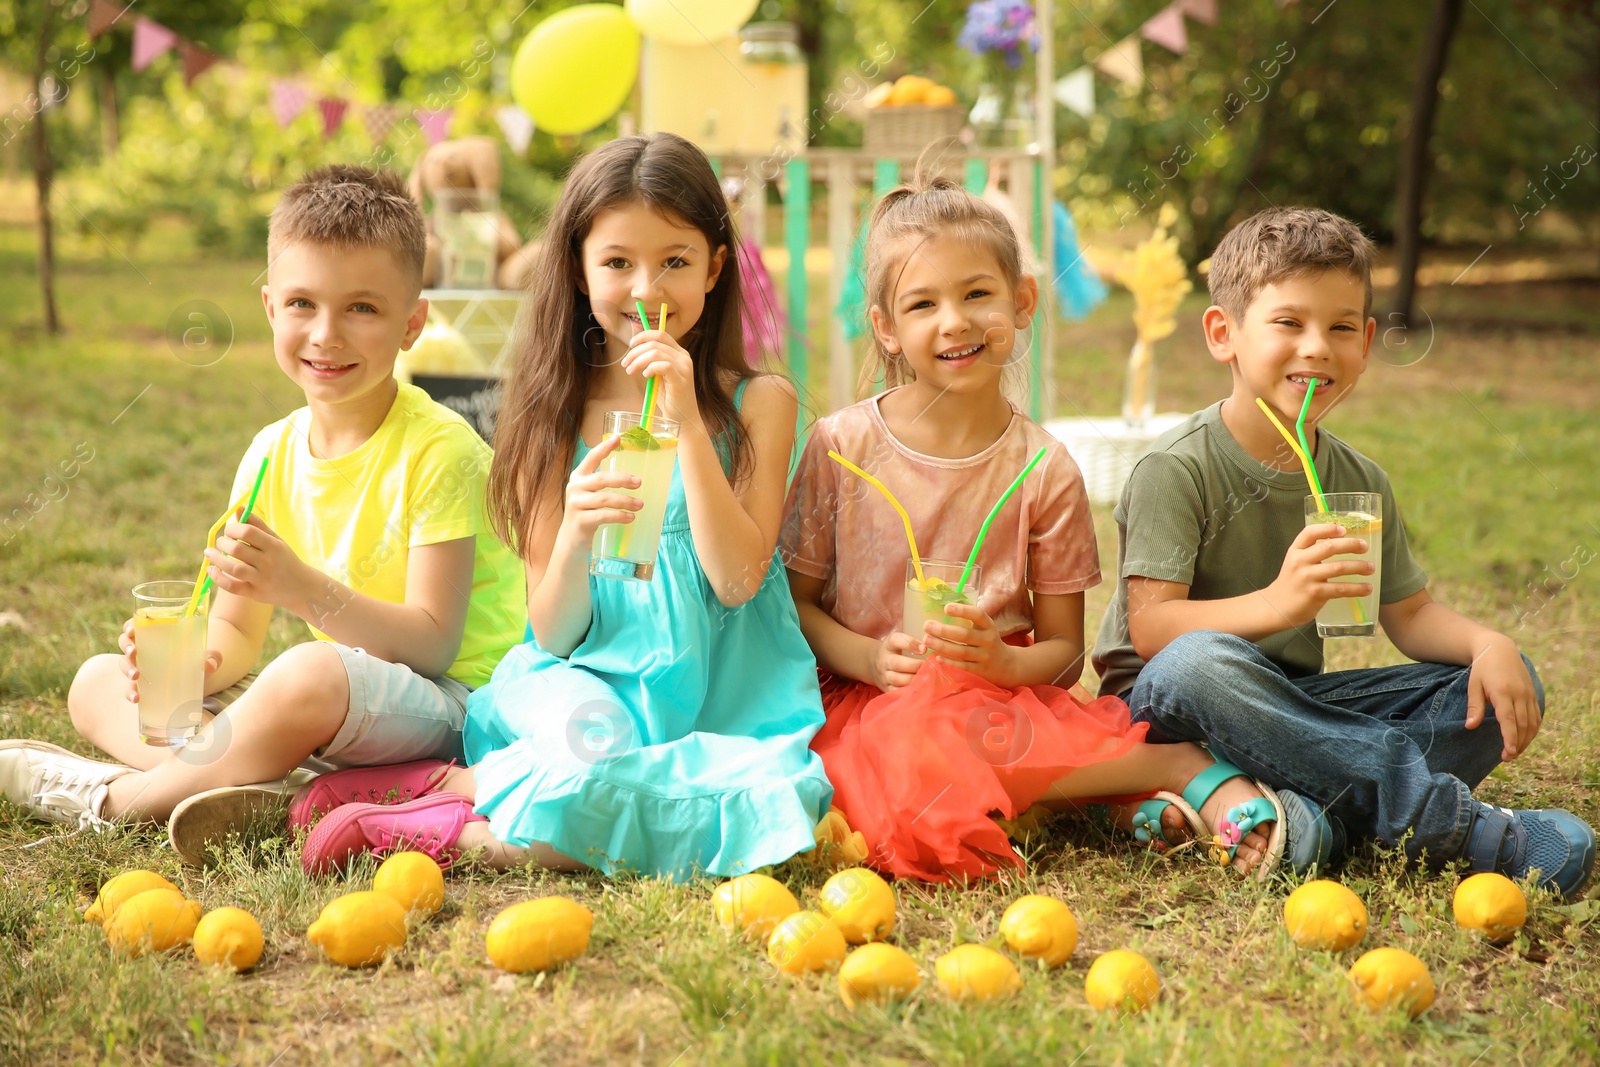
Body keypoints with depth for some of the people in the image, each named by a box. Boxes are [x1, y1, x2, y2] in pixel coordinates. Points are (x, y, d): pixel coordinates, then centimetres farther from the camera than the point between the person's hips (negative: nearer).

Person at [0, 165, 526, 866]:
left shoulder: (437, 449, -15)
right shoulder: (272, 455, 6)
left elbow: (432, 644, -20)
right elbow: (236, 633, 8)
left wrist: (303, 589, -33)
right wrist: (193, 664, -16)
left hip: (448, 702, -8)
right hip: (321, 714, 8)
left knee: (309, 676, -39)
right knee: (97, 682, 4)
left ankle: (109, 796, -15)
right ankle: (246, 780, -25)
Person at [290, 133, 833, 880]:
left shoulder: (759, 403, 3)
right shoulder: (553, 414, 4)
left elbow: (737, 581, -9)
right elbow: (553, 631, 0)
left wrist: (688, 424, -14)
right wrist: (573, 534, -22)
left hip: (725, 699, 2)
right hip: (590, 681, -2)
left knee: (772, 796, -33)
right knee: (594, 745, -38)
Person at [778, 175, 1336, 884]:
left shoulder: (1045, 470, 0)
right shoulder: (842, 446, -1)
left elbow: (1063, 649, 3)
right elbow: (795, 599, 4)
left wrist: (1002, 661, -20)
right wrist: (869, 658, -15)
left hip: (1000, 693, 1)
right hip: (868, 696, 0)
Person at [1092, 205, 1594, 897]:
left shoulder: (1360, 484, 7)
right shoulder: (1176, 470, -13)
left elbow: (1410, 615, 10)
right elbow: (1150, 627, -21)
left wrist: (1488, 645, -13)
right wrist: (1277, 603, -38)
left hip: (1293, 702, 6)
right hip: (1166, 710, -6)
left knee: (1510, 682, -5)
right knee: (1197, 663, -42)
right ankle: (1448, 822, -37)